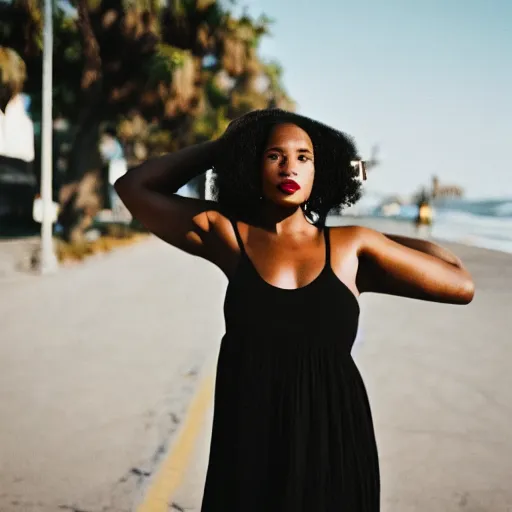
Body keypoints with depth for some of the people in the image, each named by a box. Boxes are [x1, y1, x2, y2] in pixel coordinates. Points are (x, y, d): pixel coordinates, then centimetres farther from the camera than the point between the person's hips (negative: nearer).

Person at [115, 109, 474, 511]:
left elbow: (461, 286, 2)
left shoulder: (351, 245, 3)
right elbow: (133, 188, 7)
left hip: (336, 452, 1)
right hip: (250, 453, 0)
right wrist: (224, 146, 10)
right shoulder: (227, 234, 2)